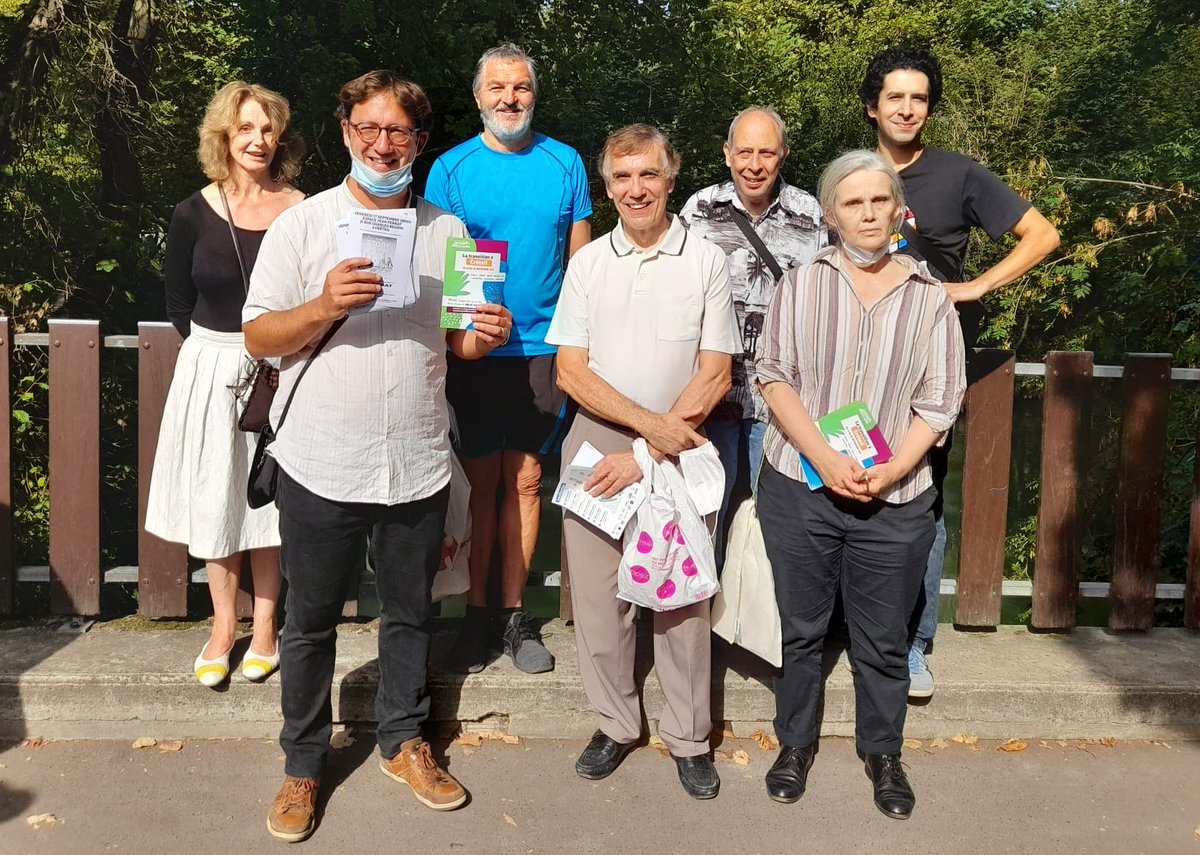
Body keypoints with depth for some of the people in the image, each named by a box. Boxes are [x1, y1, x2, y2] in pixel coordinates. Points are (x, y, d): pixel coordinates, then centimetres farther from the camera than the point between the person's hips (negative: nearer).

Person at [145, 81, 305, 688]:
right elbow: (179, 306, 6)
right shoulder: (193, 214, -2)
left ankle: (264, 627, 24)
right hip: (211, 369, 1)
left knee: (269, 498, 9)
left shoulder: (301, 212, -6)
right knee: (212, 499, 9)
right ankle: (223, 626, 25)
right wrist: (222, 345, -2)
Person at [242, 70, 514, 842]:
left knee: (410, 613, 16)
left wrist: (487, 335, -10)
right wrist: (324, 305, -23)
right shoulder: (302, 225, -3)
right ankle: (304, 764, 26)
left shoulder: (447, 231, 7)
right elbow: (259, 336, -5)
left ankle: (405, 742, 34)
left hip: (418, 465, 3)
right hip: (322, 467, -2)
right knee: (312, 621, 10)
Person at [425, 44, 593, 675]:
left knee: (525, 479, 5)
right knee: (481, 481, 5)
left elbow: (582, 258, 8)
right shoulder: (451, 168, 2)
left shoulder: (564, 164, 5)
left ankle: (514, 616, 16)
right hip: (473, 351, -1)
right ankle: (476, 615, 16)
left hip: (544, 346, 1)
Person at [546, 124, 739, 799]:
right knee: (598, 595, 7)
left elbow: (715, 374, -5)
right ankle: (616, 725, 25)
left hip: (676, 452, -2)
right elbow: (571, 370, 0)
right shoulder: (588, 262, 5)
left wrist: (645, 455, -12)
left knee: (683, 596, 4)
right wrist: (648, 422, -14)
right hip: (596, 444, 2)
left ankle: (689, 737, 20)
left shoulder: (706, 262, -1)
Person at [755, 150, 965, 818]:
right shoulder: (801, 284, 3)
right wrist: (823, 457, -15)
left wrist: (893, 469, -14)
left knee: (884, 639, 10)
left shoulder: (930, 296, 4)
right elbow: (775, 376, -3)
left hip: (895, 499, 0)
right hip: (800, 487, 0)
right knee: (801, 628, 12)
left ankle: (884, 752, 30)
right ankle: (796, 743, 31)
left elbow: (940, 401, 2)